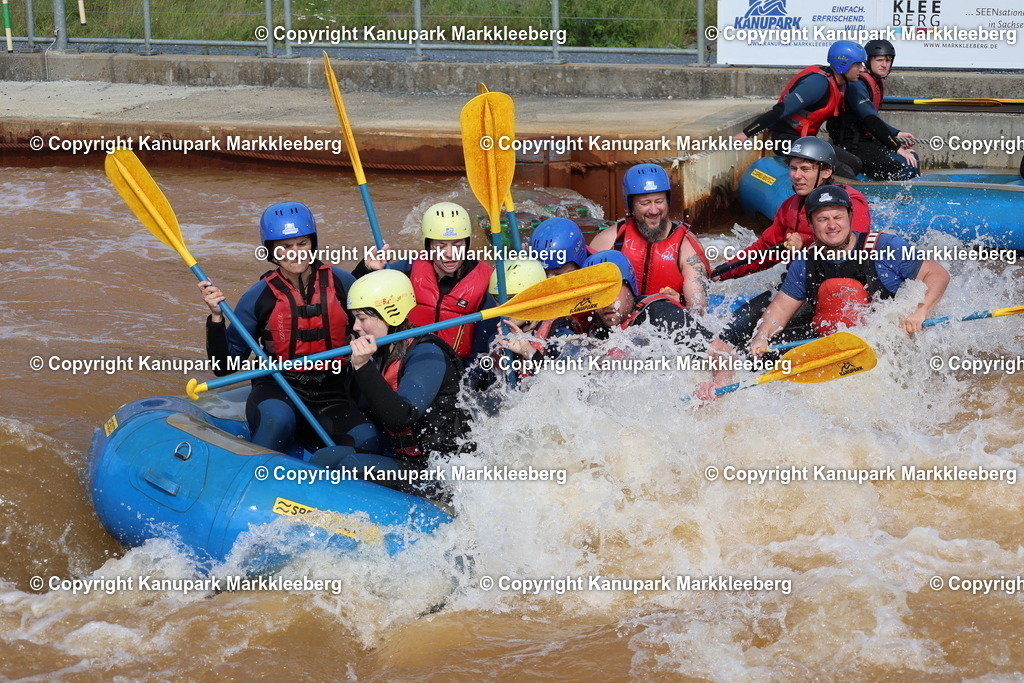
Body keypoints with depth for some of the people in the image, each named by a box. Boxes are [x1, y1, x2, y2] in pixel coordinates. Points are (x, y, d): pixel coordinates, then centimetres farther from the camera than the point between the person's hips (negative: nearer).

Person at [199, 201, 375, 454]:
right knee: (277, 418, -38)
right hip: (276, 390, -2)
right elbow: (224, 367, 1)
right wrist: (216, 316, -15)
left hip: (331, 397, 2)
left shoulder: (340, 282, 3)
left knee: (364, 440, -28)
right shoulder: (258, 298, 0)